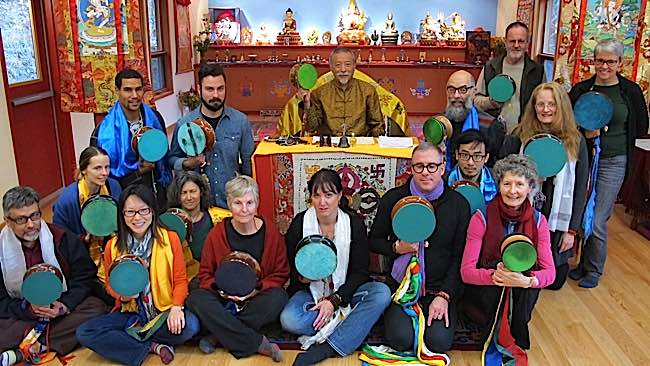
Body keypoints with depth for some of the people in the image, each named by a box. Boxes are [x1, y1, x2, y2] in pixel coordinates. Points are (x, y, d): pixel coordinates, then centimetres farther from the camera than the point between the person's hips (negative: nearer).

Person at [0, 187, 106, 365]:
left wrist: (65, 305, -19)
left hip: (61, 307, 2)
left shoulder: (63, 238, -9)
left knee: (96, 307, -28)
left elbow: (85, 277, -3)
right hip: (22, 314, -1)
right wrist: (29, 309, -23)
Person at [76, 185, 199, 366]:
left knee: (190, 326, -32)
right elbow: (110, 285, 12)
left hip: (164, 311, -2)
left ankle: (125, 339, -11)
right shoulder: (113, 246, 0)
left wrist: (176, 307, -21)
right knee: (84, 333, -20)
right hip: (130, 313, 2)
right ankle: (154, 346, -16)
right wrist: (122, 294, -12)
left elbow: (180, 279, -3)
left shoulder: (170, 238, -6)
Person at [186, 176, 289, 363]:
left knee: (278, 296, -33)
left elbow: (281, 273, -1)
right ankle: (259, 343, -25)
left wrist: (257, 290, -18)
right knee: (196, 298, -29)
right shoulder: (217, 233, -5)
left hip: (257, 298, -1)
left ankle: (219, 336, -22)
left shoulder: (270, 232, -6)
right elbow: (205, 273, 3)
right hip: (224, 298, 1)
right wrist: (221, 289, -18)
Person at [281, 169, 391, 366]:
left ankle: (328, 347, -30)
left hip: (344, 292, 1)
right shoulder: (299, 224, -5)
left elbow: (360, 272, -6)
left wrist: (334, 300, -19)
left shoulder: (355, 224, -5)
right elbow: (292, 270, 1)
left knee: (382, 292, -29)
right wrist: (303, 277, -23)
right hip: (311, 292, -1)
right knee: (288, 319, -31)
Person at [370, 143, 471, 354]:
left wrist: (444, 295, -10)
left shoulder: (458, 204, 0)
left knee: (439, 342, -20)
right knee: (401, 339, -21)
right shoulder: (393, 199, 1)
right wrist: (397, 248, -11)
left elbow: (460, 257, 0)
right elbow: (374, 241, 10)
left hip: (441, 288, 0)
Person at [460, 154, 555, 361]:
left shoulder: (538, 221, -3)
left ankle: (516, 341, -12)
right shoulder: (481, 218, -11)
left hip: (519, 298, 3)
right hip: (482, 293, -2)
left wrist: (526, 281, -32)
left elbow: (550, 272, -10)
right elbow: (466, 271, -15)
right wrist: (495, 275, -35)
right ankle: (500, 340, -15)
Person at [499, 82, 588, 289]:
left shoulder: (575, 141, -2)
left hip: (556, 220, 1)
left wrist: (572, 230, -1)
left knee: (555, 279, 10)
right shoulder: (520, 135, -3)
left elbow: (580, 188, 0)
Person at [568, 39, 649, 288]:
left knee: (597, 220, -2)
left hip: (612, 162, -2)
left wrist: (607, 129, -7)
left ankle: (594, 270, 19)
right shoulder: (581, 89, 3)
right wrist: (585, 133, -13)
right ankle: (585, 263, 30)